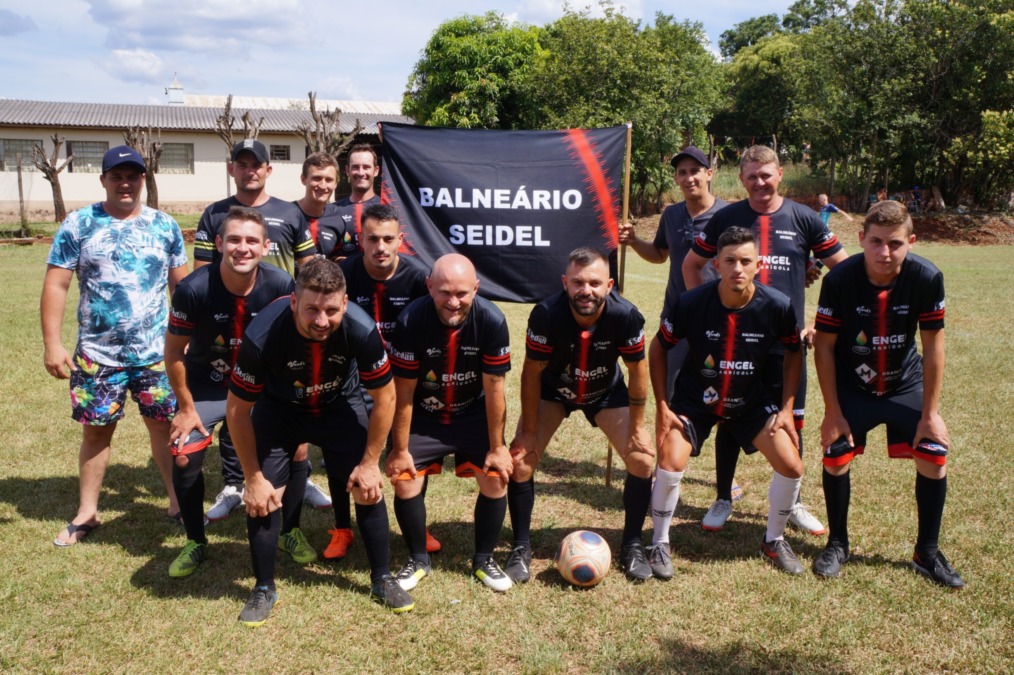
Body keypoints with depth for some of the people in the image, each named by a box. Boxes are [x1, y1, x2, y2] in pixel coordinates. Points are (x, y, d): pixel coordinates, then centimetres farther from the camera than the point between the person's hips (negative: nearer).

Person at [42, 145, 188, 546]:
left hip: (157, 351, 1)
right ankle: (87, 512, 22)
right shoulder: (78, 224, -3)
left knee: (164, 424, 7)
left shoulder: (165, 226, 3)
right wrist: (52, 344, -10)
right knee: (96, 429, 9)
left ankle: (178, 500, 21)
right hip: (97, 353, -1)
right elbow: (56, 286, -4)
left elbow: (182, 285, 9)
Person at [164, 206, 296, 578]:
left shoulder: (281, 285, -23)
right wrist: (186, 408, -8)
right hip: (206, 387, -1)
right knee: (185, 460, -8)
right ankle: (196, 543, 16)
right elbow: (174, 352, -12)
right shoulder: (194, 289, -26)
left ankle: (289, 530, 23)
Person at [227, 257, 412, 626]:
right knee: (262, 495, -10)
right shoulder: (262, 336, -37)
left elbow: (384, 397, -16)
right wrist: (254, 478, -15)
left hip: (340, 405, 1)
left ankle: (382, 579, 17)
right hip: (279, 408, -1)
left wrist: (370, 462, -11)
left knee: (368, 487, -4)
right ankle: (264, 589, 12)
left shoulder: (361, 330, -34)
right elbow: (237, 410, -20)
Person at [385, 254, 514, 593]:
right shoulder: (411, 321, -27)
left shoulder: (492, 321, -25)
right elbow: (403, 392, -17)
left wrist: (497, 447, -8)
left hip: (473, 415, 1)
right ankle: (418, 560, 17)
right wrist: (400, 449, -10)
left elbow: (494, 389, -15)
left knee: (496, 479, -7)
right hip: (422, 417, -1)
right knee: (405, 482, -8)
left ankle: (484, 560, 16)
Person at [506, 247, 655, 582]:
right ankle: (521, 548, 4)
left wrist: (637, 429, -11)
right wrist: (529, 431, -16)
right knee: (520, 458, -15)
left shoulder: (625, 316, -32)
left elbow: (638, 370, -16)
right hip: (553, 389, -1)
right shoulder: (546, 314, -34)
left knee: (643, 458, -10)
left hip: (606, 391, 1)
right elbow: (532, 372, -20)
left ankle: (632, 546, 10)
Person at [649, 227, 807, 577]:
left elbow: (793, 352, 0)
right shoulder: (691, 303, -24)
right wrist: (662, 407, -11)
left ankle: (774, 540, 20)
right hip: (695, 400, -2)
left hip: (752, 401, 2)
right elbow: (658, 347, -8)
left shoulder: (777, 306, -20)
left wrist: (787, 408, -5)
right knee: (670, 464, -19)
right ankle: (660, 544, 6)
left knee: (791, 467, -7)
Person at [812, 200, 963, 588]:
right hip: (851, 385, -1)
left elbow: (933, 346, -12)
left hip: (905, 384, 1)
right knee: (836, 455, -8)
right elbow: (824, 346, -15)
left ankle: (927, 552, 10)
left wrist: (930, 413, -10)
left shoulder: (927, 278, -23)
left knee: (933, 453, -8)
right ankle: (837, 544, 14)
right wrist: (833, 412, -14)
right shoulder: (840, 280, -25)